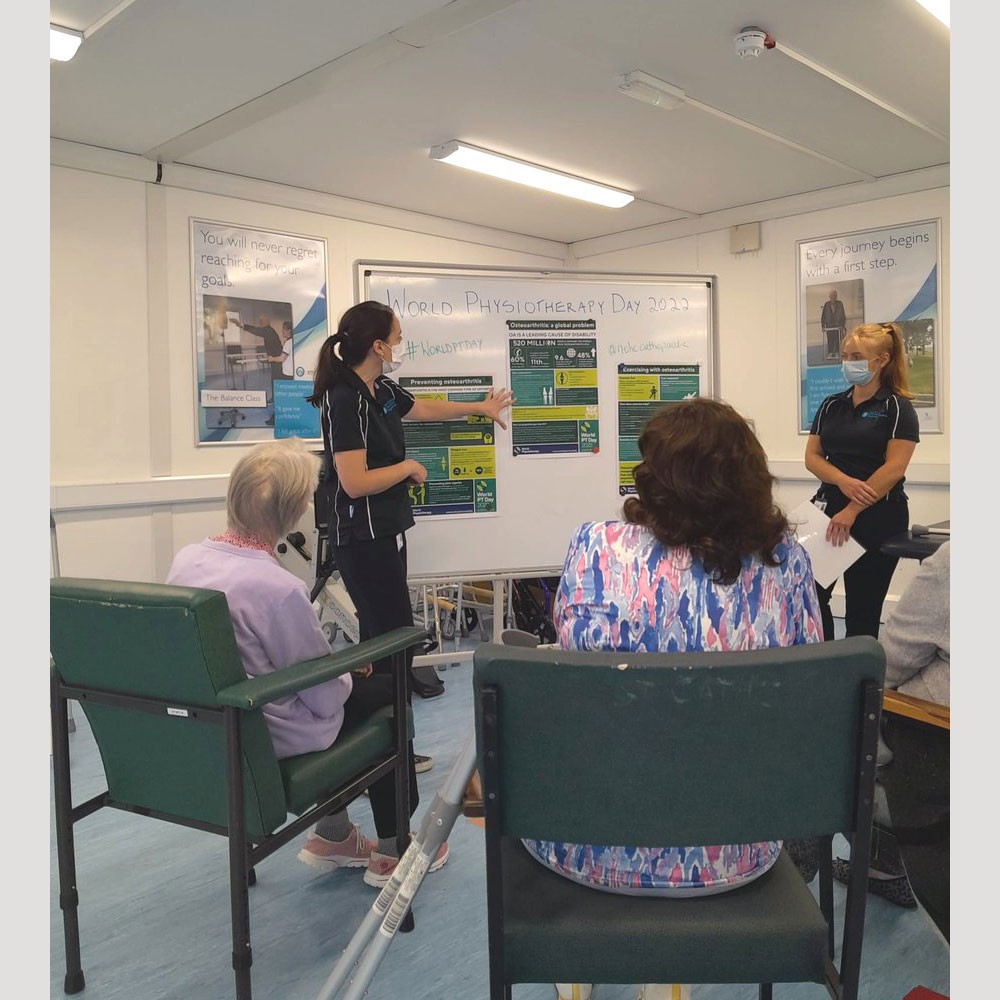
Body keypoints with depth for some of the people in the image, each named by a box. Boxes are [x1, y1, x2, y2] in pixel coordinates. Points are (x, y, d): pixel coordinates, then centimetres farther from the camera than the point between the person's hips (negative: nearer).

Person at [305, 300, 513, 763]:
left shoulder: (382, 391, 10)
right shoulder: (345, 400, -18)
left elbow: (425, 408, 31)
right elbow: (354, 482, -24)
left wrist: (480, 407, 42)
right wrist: (409, 467, -10)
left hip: (386, 535, 9)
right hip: (363, 541, -9)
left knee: (381, 638, 15)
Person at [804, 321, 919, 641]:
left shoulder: (897, 407, -3)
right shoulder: (831, 405, 11)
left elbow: (894, 468, -13)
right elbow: (812, 456, 5)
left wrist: (851, 511, -19)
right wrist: (843, 481, -15)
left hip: (878, 515, -4)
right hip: (829, 507, 4)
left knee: (863, 606, 4)